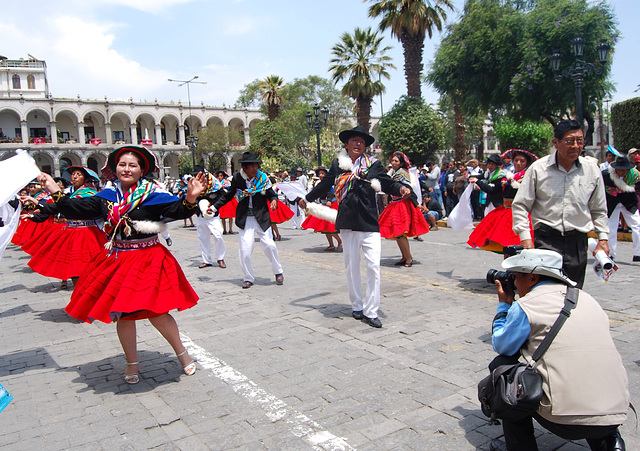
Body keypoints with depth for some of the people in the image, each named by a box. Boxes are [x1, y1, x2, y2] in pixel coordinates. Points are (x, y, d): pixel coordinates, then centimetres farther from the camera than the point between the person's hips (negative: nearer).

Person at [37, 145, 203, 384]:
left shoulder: (152, 193, -6)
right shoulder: (108, 195, 7)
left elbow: (178, 210, -15)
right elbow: (79, 209, 9)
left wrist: (190, 198, -33)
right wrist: (56, 192, 3)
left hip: (147, 259, -5)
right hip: (116, 260, 5)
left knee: (155, 312, -5)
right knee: (122, 313, 10)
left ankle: (182, 353, 18)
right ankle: (132, 363, 30)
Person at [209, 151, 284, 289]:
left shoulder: (263, 177, -3)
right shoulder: (237, 178, -1)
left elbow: (271, 193, 5)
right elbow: (228, 195, 13)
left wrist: (274, 200, -18)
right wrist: (214, 207, 13)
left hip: (262, 218, 0)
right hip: (245, 219, 1)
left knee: (269, 245, -4)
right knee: (245, 249, -5)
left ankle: (278, 272, 20)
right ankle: (248, 278, 14)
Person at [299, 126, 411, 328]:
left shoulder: (373, 164, 4)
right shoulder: (338, 164, 7)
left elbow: (388, 183, 5)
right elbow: (325, 184, 20)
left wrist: (401, 188, -16)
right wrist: (307, 199, 31)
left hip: (369, 221, -1)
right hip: (347, 222, 2)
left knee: (374, 266, -8)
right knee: (351, 266, 10)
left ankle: (371, 311, 2)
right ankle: (356, 306, 26)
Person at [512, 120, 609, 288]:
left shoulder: (592, 171, 7)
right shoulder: (538, 169, -2)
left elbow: (599, 211, 18)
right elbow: (520, 205, 1)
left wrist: (603, 238, 9)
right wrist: (525, 237, -7)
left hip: (578, 242, 3)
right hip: (546, 240, -3)